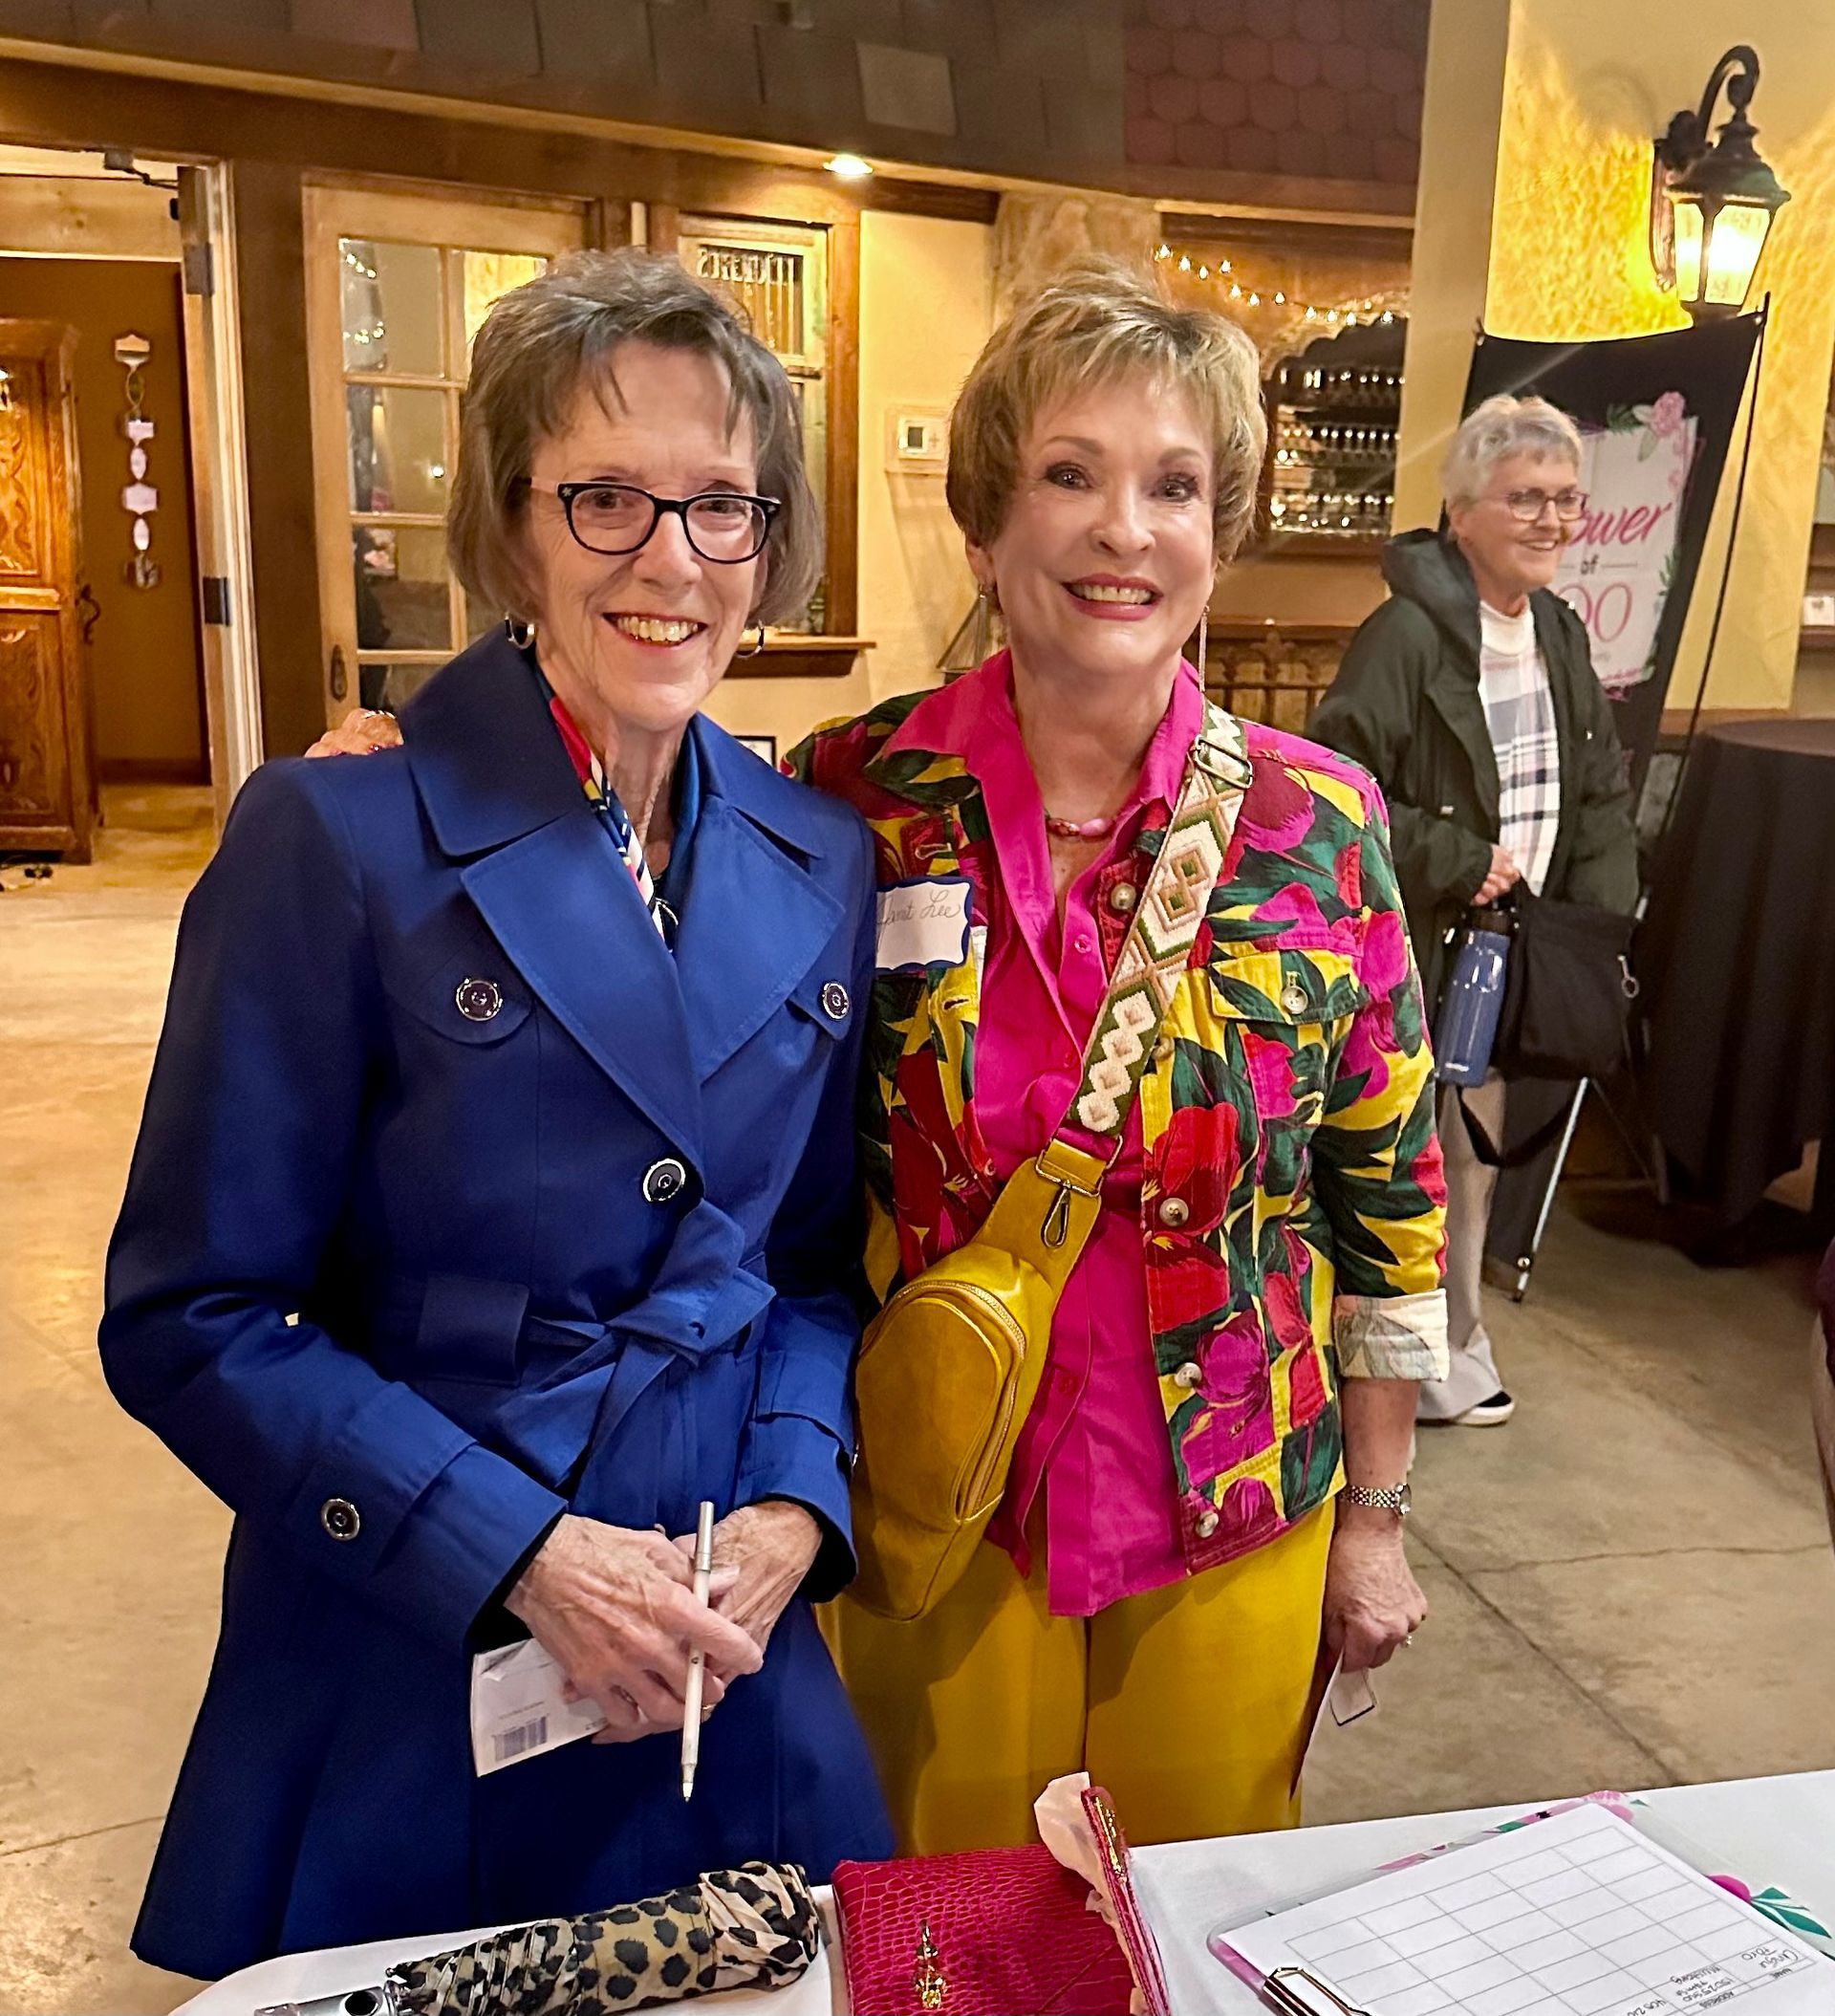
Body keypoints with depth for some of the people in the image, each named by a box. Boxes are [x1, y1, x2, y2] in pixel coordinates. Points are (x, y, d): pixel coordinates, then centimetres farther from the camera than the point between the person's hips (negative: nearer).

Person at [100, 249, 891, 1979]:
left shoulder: (823, 866, 0)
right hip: (403, 1686, -3)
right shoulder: (337, 844, -13)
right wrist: (523, 1555, -17)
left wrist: (793, 1510, -9)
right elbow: (191, 1315, -11)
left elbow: (820, 1262, 7)